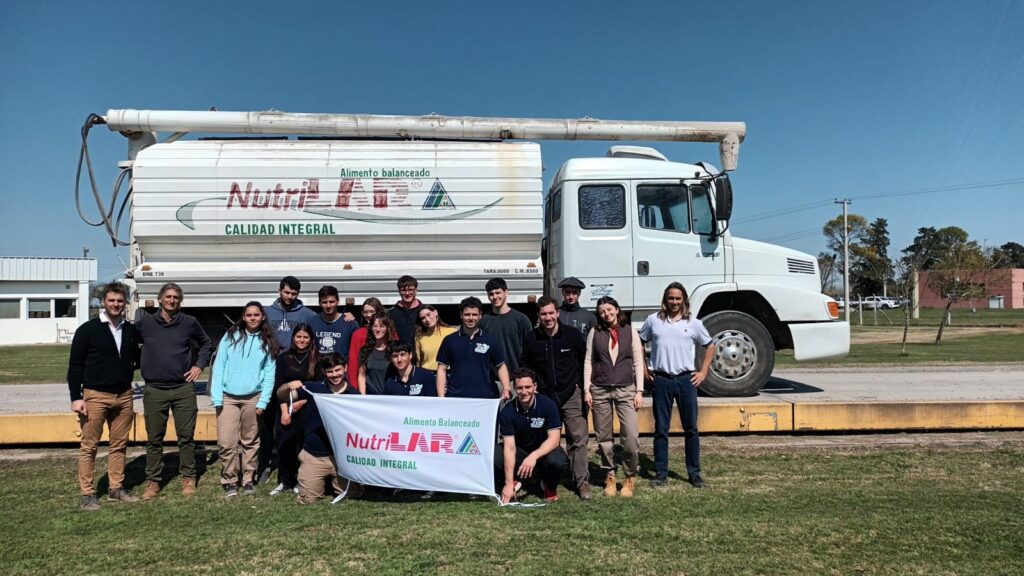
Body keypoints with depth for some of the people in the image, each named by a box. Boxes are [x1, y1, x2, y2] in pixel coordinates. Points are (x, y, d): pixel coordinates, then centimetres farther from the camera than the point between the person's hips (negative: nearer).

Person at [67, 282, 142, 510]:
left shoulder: (131, 330, 7)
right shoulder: (88, 330, -5)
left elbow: (136, 358, 23)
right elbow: (75, 366, -4)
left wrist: (138, 362, 0)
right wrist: (76, 397, -10)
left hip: (124, 396, 4)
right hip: (95, 396, -4)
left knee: (119, 445, 10)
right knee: (89, 446, 2)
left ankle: (116, 488, 21)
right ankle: (88, 493, 11)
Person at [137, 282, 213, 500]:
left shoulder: (189, 323, 3)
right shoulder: (145, 322, 1)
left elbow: (205, 343, 17)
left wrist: (199, 365, 7)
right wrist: (138, 366, 4)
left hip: (184, 389, 0)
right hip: (154, 390, 0)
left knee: (186, 437, 5)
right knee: (154, 439, 7)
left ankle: (188, 478, 18)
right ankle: (152, 481, 19)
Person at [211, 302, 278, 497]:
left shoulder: (267, 342, 5)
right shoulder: (230, 336, 3)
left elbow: (269, 373, 3)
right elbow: (219, 367, 0)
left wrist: (263, 401, -6)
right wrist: (216, 397, -7)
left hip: (253, 398, 1)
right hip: (228, 397, -1)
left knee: (250, 442, 9)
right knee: (226, 442, -5)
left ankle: (248, 480, 21)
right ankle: (229, 481, 10)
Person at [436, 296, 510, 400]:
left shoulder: (489, 341, 5)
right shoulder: (449, 340, 5)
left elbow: (501, 366, 12)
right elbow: (442, 370, 6)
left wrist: (506, 389, -3)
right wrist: (441, 398, -3)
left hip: (484, 399, 0)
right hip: (455, 398, 0)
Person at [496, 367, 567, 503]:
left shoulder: (548, 404, -19)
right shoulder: (507, 411, -17)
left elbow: (554, 439, -22)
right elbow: (509, 447, -21)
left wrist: (534, 456, -40)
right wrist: (509, 483, -29)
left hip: (544, 450, -1)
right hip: (520, 450, 1)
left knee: (557, 461, -36)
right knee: (494, 460, -27)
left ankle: (550, 487, 0)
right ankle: (516, 481, 5)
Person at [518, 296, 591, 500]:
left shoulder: (572, 335, -4)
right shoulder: (531, 339, 0)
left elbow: (586, 361, 5)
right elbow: (524, 367, 11)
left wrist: (582, 386, 3)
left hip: (571, 394, -1)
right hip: (544, 396, 2)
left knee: (579, 438, -4)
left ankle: (582, 482, 3)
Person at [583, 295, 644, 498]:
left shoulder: (630, 331, 4)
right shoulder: (595, 332, 6)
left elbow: (638, 362, 4)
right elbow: (588, 362, 6)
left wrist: (639, 391, -2)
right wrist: (586, 390, 0)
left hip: (625, 389, -1)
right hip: (600, 390, 1)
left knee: (631, 435, -10)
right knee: (604, 437, 6)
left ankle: (630, 477, 9)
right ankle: (610, 477, 21)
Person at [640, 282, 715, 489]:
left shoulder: (693, 323, 5)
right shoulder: (653, 320, 4)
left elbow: (710, 346, 15)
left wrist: (703, 372, 8)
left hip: (686, 379, 0)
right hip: (661, 380, 0)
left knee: (691, 428, 5)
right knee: (661, 429, 5)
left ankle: (694, 473, 15)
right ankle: (661, 473, 14)